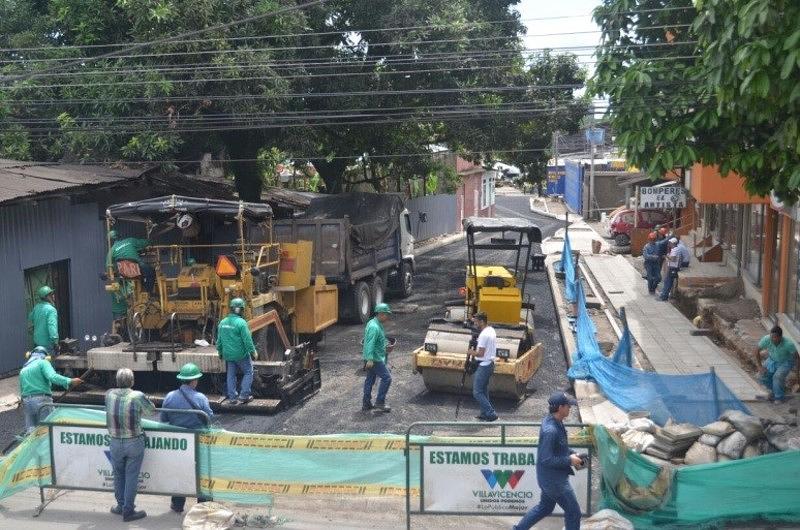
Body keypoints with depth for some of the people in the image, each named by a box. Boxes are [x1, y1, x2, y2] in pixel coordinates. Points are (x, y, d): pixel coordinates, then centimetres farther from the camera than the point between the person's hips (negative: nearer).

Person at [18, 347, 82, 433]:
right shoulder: (43, 363, 1)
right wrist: (70, 381, -22)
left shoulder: (22, 371, 23)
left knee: (30, 432, 5)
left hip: (26, 401, 7)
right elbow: (52, 377, -19)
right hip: (42, 400, -6)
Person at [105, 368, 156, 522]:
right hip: (135, 443, -3)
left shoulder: (109, 395, -6)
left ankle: (121, 505, 34)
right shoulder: (138, 396, -15)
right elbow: (152, 410, 0)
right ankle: (128, 511, 14)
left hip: (116, 443, 3)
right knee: (131, 477, 7)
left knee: (118, 475, 20)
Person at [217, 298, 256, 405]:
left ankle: (232, 397, 16)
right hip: (241, 354, -6)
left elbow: (219, 340, 11)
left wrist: (220, 352, 23)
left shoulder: (223, 322, 3)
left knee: (231, 375, 14)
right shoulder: (241, 323, -17)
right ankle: (244, 395, 5)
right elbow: (247, 340, -17)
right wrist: (252, 352, -6)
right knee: (248, 373, 10)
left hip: (228, 355, 6)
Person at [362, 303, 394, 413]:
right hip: (375, 358, -11)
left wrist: (386, 347, 20)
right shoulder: (374, 327, -21)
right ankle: (379, 403, -3)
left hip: (372, 358, 11)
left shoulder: (377, 324, 12)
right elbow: (370, 344, -28)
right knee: (386, 378, -7)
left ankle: (366, 404, 21)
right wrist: (370, 359, -32)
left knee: (370, 379, 14)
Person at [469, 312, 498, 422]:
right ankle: (485, 413, 22)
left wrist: (472, 352, -5)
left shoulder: (484, 335, -21)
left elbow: (480, 353, -21)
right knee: (484, 390, 17)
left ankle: (491, 414, -6)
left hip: (483, 366, -10)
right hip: (490, 364, 10)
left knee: (477, 392, -5)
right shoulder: (492, 330, 9)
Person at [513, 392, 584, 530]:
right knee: (573, 511, 6)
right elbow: (546, 459, -28)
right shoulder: (550, 430, -30)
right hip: (554, 479, -10)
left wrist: (572, 454, 3)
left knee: (545, 507, 25)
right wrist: (569, 460, -20)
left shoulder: (556, 422, 2)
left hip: (548, 477, 10)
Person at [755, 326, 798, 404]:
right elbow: (757, 350, -10)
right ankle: (773, 390, 18)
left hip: (786, 362, -4)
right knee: (763, 374, -11)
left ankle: (780, 397, -1)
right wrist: (759, 366, -12)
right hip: (772, 360, 4)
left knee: (777, 376, -26)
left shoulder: (788, 344, -35)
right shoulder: (766, 339, -28)